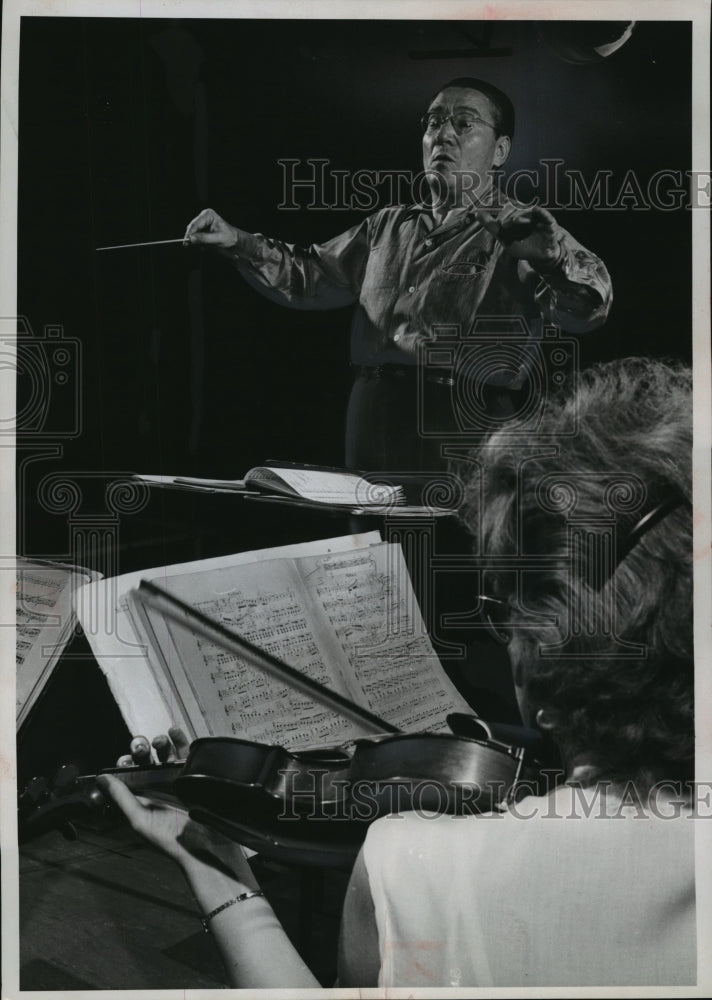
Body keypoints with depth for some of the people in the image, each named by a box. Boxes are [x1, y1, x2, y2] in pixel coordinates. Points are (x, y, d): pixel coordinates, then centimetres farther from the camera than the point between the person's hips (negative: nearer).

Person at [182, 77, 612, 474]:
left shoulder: (519, 231, -1)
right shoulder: (390, 226, 19)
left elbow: (587, 309, -17)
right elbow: (311, 277, 23)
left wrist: (548, 254, -39)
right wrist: (238, 241, 8)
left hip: (465, 434, -5)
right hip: (371, 426, 6)